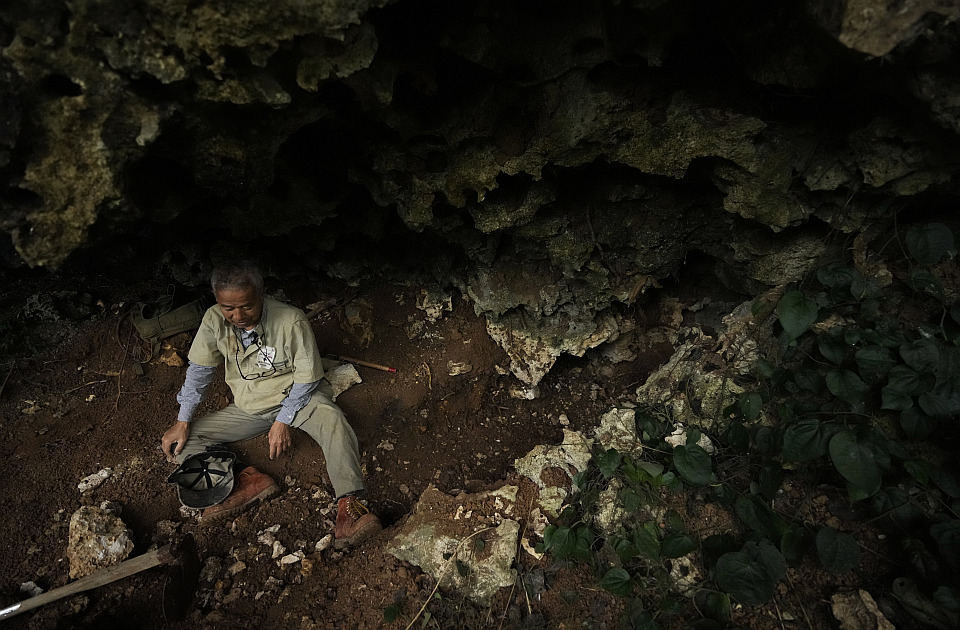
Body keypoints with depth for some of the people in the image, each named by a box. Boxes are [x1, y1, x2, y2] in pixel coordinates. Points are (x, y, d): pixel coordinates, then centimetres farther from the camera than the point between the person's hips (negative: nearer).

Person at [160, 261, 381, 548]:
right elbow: (199, 369, 1)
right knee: (176, 444, -8)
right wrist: (183, 422, 0)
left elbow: (306, 378, -14)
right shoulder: (214, 320, -12)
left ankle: (348, 504, -45)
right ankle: (249, 480, -26)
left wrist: (283, 421, -17)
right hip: (248, 407, 5)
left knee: (332, 418, -38)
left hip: (295, 396, -4)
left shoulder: (291, 320, -23)